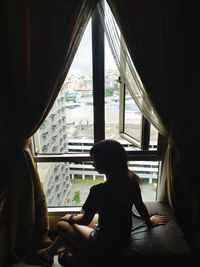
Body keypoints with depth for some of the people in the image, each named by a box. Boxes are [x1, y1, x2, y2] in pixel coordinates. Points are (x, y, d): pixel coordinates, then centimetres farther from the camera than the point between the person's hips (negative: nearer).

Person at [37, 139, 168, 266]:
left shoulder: (99, 191, -34)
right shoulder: (131, 179, -16)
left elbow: (85, 220, -17)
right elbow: (140, 206, 0)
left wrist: (70, 218, 4)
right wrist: (150, 222, 20)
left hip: (105, 244, -6)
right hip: (124, 236, 7)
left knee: (62, 225, 14)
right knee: (76, 220, 24)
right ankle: (51, 250, 43)